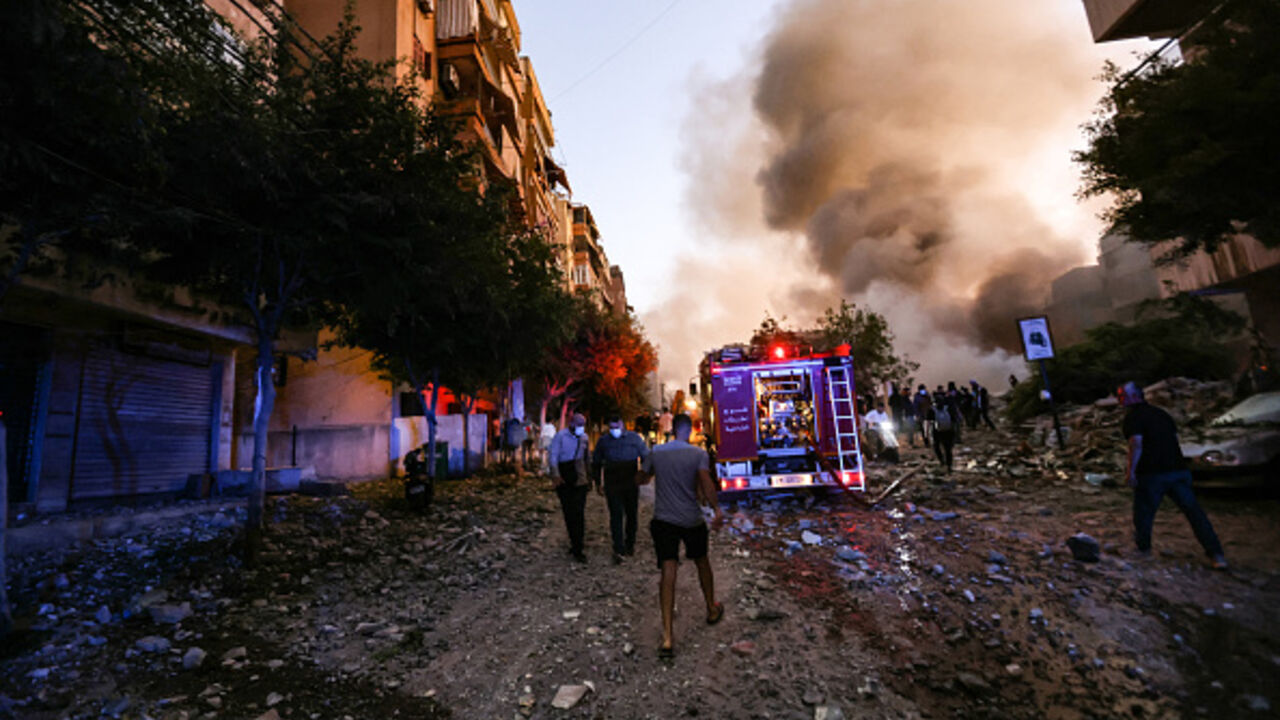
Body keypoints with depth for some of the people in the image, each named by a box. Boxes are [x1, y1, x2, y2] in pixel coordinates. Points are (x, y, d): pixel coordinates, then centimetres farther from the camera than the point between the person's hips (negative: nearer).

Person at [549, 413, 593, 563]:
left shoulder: (584, 437, 11)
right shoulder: (560, 436, -4)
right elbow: (553, 457, -9)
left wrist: (588, 476, 20)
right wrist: (556, 475, -22)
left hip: (580, 479, 3)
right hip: (564, 479, -2)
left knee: (579, 513, -3)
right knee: (568, 512, 1)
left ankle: (577, 549, 4)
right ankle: (574, 543, 14)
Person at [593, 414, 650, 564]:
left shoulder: (634, 438, 0)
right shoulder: (603, 441, 4)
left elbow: (646, 456, 6)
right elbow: (596, 462, 13)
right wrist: (596, 482, 11)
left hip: (631, 484, 1)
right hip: (612, 485, 0)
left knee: (631, 514, 12)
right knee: (616, 515, -6)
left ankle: (630, 544, 31)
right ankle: (618, 550, -2)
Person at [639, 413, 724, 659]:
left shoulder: (656, 453, 1)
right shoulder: (699, 454, -8)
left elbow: (643, 479, 14)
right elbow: (706, 482, -23)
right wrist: (716, 509, -13)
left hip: (663, 520, 1)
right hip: (692, 520, -1)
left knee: (668, 573, -3)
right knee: (702, 562, 23)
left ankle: (667, 637, -11)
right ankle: (712, 609, 44)